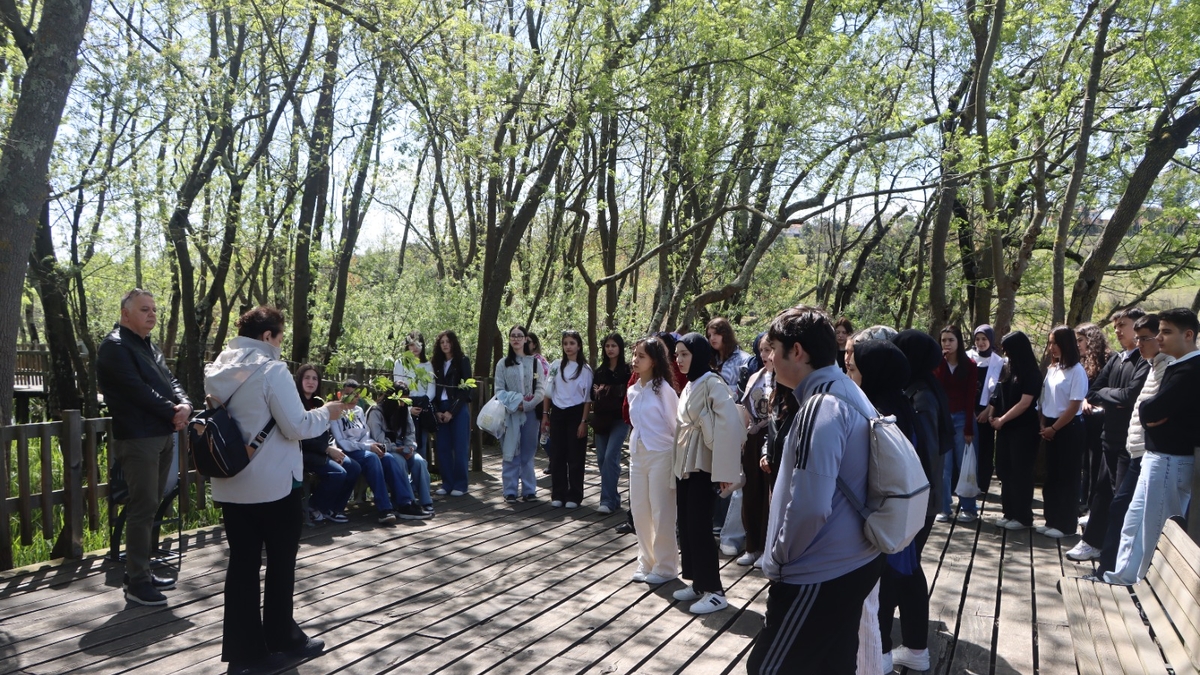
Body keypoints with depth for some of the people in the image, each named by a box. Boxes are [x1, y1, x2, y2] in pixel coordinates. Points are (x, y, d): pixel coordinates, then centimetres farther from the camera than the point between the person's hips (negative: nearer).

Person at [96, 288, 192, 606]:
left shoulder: (149, 347, 18)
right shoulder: (115, 347, -9)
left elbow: (169, 381, 12)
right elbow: (137, 390, -18)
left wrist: (184, 405, -9)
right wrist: (172, 413, -13)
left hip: (163, 435, 9)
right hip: (138, 438, -9)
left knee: (151, 506, 13)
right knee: (143, 508, -7)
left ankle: (143, 572, 22)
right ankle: (136, 583, 0)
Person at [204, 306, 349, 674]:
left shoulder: (218, 370, 6)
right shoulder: (270, 370, -17)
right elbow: (296, 427, -18)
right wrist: (326, 412, -1)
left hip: (231, 484, 7)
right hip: (274, 484, -6)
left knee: (242, 562, 10)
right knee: (281, 561, 10)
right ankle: (281, 637, 25)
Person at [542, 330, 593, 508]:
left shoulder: (585, 369, -3)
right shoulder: (556, 366, 5)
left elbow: (587, 398, -4)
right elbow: (548, 393, 10)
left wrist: (583, 421, -9)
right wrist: (545, 415, 6)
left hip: (575, 414, -3)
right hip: (557, 413, 3)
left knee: (575, 457, 2)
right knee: (557, 455, 5)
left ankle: (574, 496, 11)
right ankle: (558, 495, 15)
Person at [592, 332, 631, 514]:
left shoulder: (627, 370, -3)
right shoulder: (599, 371, 13)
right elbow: (592, 393, 17)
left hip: (619, 419, -6)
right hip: (602, 419, 6)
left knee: (610, 457, -14)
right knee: (601, 459, 6)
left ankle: (608, 500, -10)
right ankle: (613, 497, 17)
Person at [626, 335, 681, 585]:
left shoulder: (664, 389, -11)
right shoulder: (633, 391, 9)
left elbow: (676, 424, -8)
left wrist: (675, 457, -5)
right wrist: (637, 442, 14)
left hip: (661, 455, -7)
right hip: (637, 454, 7)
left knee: (662, 513, 1)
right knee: (639, 511, 10)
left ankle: (666, 567, 13)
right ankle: (646, 562, 24)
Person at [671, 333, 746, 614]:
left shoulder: (712, 383, -14)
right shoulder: (689, 385, 13)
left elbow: (729, 425, -22)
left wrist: (724, 470, -23)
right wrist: (677, 461, 10)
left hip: (703, 465, -8)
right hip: (685, 463, 8)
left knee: (699, 527, -5)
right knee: (686, 525, 11)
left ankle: (714, 591, 5)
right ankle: (697, 582, 22)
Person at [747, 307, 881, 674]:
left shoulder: (820, 409, -23)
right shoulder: (850, 394, 8)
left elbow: (809, 507, -27)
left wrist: (777, 559, -12)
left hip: (818, 576, -9)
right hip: (852, 564, 9)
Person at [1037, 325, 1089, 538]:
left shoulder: (1076, 371, -14)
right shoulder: (1052, 368, 8)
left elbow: (1074, 406, -15)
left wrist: (1054, 428, -11)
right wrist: (1044, 425, 2)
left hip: (1068, 428, -7)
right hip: (1051, 428, 7)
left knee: (1067, 477, 2)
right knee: (1051, 475, 13)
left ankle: (1066, 524, 11)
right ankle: (1052, 519, 23)